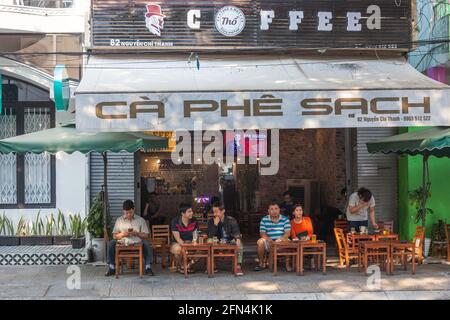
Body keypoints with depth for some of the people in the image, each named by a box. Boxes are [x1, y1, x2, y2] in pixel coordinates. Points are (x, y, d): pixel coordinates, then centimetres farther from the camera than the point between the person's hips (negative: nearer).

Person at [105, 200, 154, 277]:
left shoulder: (141, 220, 7)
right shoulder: (119, 220, 10)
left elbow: (146, 236, 3)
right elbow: (114, 236, 6)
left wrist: (136, 233, -15)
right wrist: (123, 234, -14)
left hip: (137, 243, -1)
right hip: (122, 243, 1)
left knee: (147, 244, -30)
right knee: (111, 243, -26)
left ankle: (148, 268, -23)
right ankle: (111, 268, -17)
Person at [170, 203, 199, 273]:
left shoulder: (194, 222, -1)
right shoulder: (175, 221, -13)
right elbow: (177, 238, -18)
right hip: (178, 243, -3)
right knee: (177, 249, -39)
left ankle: (189, 265, -3)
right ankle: (180, 266, -7)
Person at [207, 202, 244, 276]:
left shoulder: (231, 220, 0)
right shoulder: (211, 221, 3)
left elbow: (236, 232, -11)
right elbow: (210, 236, -7)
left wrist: (237, 238, -35)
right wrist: (215, 224, -17)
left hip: (230, 242, -1)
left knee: (239, 244, -30)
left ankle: (238, 266, -31)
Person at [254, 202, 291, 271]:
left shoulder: (285, 219, 5)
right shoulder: (264, 220, 6)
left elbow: (288, 233, -3)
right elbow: (262, 233, 0)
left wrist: (281, 238, -24)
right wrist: (268, 239, -21)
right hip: (268, 244, 1)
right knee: (260, 241, -29)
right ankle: (261, 264, -13)